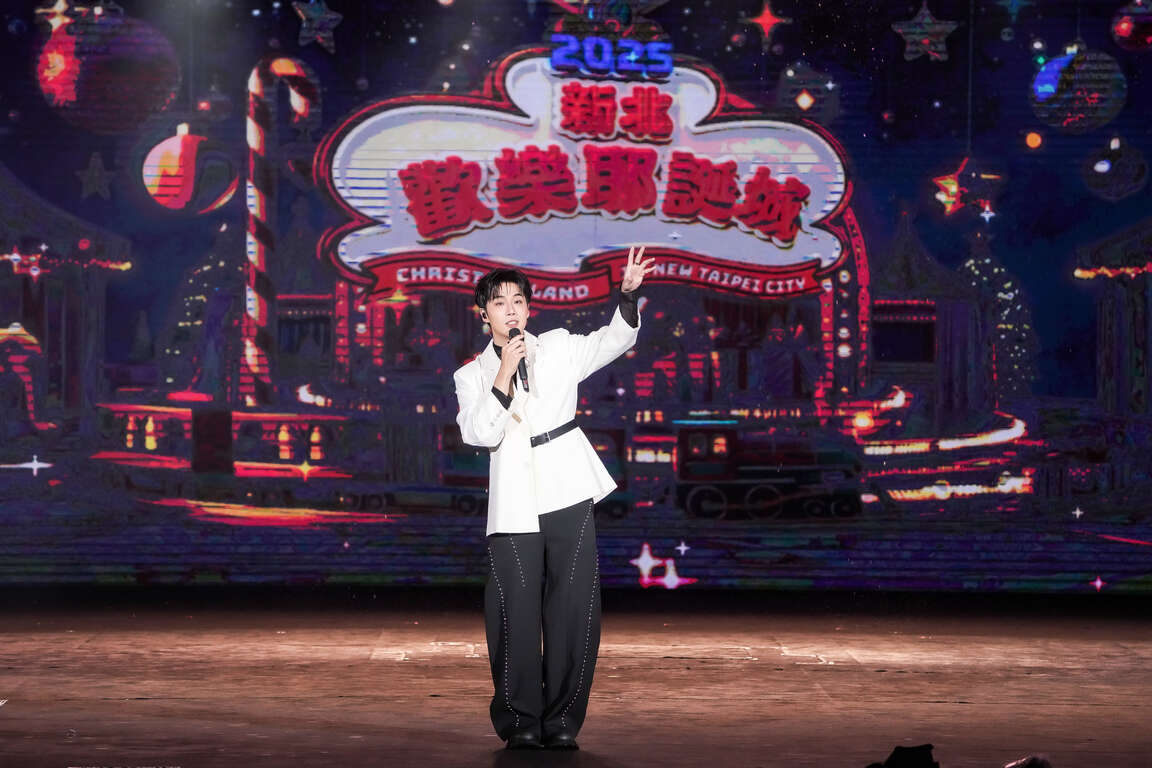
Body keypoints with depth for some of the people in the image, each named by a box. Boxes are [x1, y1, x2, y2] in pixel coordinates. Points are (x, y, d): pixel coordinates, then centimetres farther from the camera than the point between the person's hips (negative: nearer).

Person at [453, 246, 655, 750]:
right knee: (515, 614, -7)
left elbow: (614, 341, 2)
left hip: (568, 493, 1)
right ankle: (520, 721, 6)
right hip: (513, 504, -1)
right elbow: (480, 433, -3)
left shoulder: (558, 349, 14)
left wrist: (628, 294, -14)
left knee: (574, 609, -3)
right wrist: (505, 376, -9)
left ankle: (561, 719, 6)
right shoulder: (472, 376, 12)